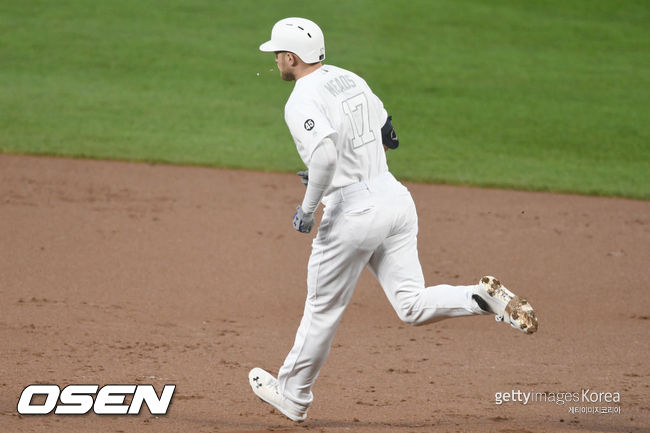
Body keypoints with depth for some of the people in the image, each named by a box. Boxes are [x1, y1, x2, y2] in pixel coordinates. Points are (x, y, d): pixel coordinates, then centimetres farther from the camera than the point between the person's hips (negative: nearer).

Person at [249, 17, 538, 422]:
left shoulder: (302, 102, -12)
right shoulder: (351, 79, 14)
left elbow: (325, 152, -30)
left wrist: (308, 206, -17)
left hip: (353, 209, -7)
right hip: (395, 195, 7)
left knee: (323, 309, 10)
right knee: (414, 306, 7)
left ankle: (293, 395, 26)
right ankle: (485, 297, -17)